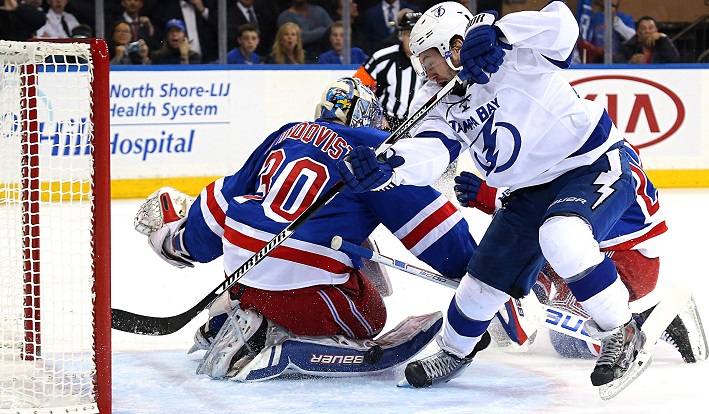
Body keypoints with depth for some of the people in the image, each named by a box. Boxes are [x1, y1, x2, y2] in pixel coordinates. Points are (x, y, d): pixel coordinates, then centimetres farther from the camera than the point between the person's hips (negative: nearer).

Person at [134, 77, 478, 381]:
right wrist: (468, 266, 7)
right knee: (368, 320, 15)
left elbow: (231, 191, 25)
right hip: (304, 279, -7)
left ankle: (225, 319, 19)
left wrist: (183, 236, 37)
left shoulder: (288, 134, 18)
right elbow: (425, 217, -1)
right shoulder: (373, 148, 2)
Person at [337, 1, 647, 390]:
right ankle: (454, 353, 38)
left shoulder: (513, 59, -18)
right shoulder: (446, 107, 1)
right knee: (486, 276, 9)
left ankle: (621, 335, -20)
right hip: (533, 190, 8)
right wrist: (384, 169, -37)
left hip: (596, 165, -8)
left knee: (562, 236, -36)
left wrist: (497, 33, -44)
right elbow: (428, 152, -17)